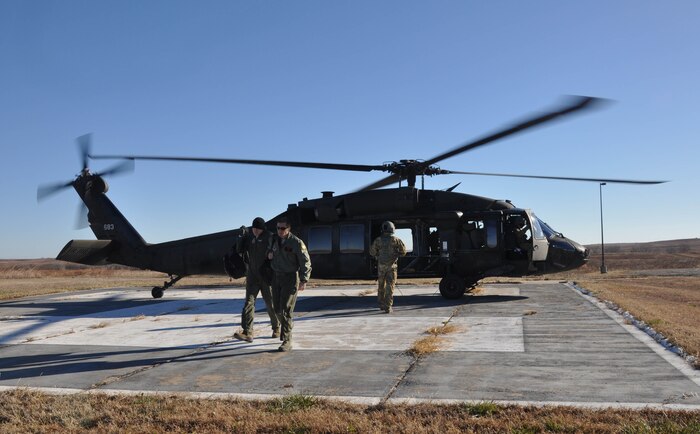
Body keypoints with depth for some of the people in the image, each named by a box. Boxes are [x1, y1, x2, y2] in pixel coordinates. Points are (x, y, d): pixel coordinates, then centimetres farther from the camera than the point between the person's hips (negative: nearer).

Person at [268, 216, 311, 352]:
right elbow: (270, 251, 26)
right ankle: (288, 325, 40)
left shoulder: (297, 242, -13)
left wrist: (304, 280, -19)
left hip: (290, 278, -6)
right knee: (277, 308, 12)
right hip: (276, 277, 6)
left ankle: (286, 341, -7)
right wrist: (269, 253, 1)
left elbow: (305, 262, -11)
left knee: (286, 309, -11)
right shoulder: (274, 239, 5)